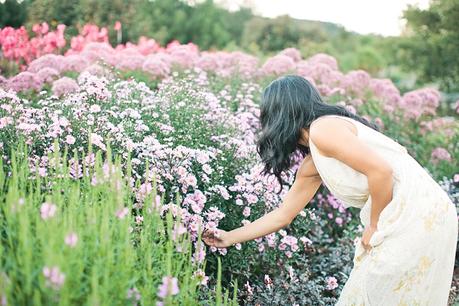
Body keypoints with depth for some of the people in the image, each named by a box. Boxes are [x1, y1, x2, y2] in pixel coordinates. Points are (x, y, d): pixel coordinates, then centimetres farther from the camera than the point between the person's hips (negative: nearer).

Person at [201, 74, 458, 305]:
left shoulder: (323, 128, -12)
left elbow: (381, 170, -20)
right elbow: (282, 216, 24)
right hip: (397, 220, 8)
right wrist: (230, 238, 30)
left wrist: (374, 225, -7)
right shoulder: (312, 166, 16)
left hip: (420, 215, -8)